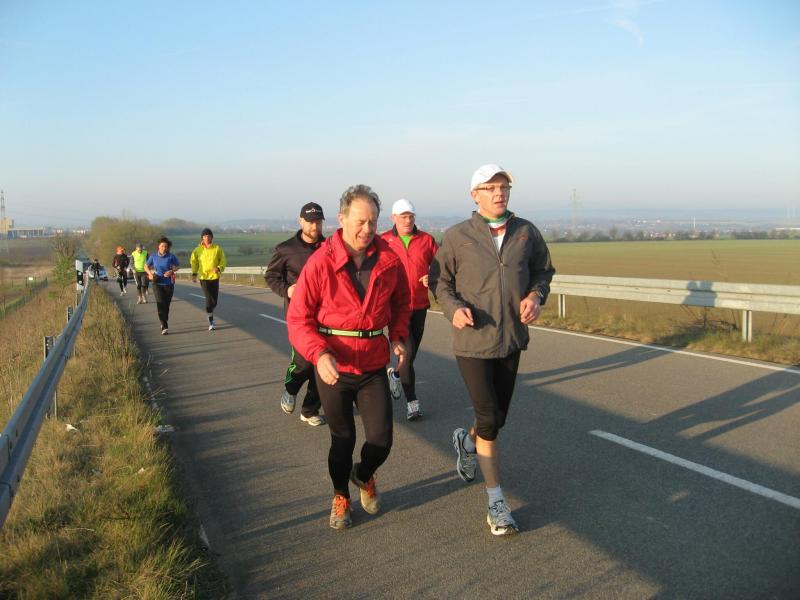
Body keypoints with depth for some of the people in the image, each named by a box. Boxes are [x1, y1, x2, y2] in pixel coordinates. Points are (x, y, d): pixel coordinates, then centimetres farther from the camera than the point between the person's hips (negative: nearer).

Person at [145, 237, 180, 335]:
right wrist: (150, 273, -4)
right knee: (161, 304, -13)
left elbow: (177, 266, 9)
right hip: (157, 284, 0)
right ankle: (164, 327, -16)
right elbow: (146, 266, 14)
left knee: (166, 304, 8)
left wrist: (172, 271, -11)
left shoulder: (171, 256, -5)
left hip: (168, 284, 0)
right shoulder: (153, 256, 0)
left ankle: (164, 323, 31)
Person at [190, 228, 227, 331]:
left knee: (214, 300, 6)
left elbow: (223, 261, 2)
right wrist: (194, 274, -4)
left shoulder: (217, 248, -1)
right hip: (204, 277, -1)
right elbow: (193, 262, 8)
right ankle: (211, 322, 0)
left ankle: (209, 314, 38)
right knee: (209, 299, -10)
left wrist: (219, 268, -17)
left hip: (215, 277, 1)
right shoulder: (198, 250, 0)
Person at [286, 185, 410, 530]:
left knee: (381, 440, 3)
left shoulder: (389, 261, -4)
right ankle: (340, 496, 39)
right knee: (343, 439, 13)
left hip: (374, 367, 2)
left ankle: (364, 476, 39)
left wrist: (398, 337, -5)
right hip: (332, 368, -2)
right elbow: (298, 318, -12)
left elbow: (401, 304, 12)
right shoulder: (320, 263, -14)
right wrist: (319, 354, -27)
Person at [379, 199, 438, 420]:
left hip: (420, 304, 4)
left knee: (412, 352, 14)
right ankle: (412, 402, 0)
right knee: (408, 350, -11)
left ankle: (395, 375, 46)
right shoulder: (383, 241, -2)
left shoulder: (426, 240, 5)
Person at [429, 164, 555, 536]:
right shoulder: (457, 236, -7)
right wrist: (454, 309, -17)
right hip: (472, 342, -4)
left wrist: (536, 296, -7)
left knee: (499, 415, 16)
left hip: (512, 339, 4)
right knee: (490, 420, -5)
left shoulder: (526, 232, 2)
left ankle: (467, 441, 52)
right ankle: (496, 503, 9)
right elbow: (439, 280, 2)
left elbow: (543, 271, 14)